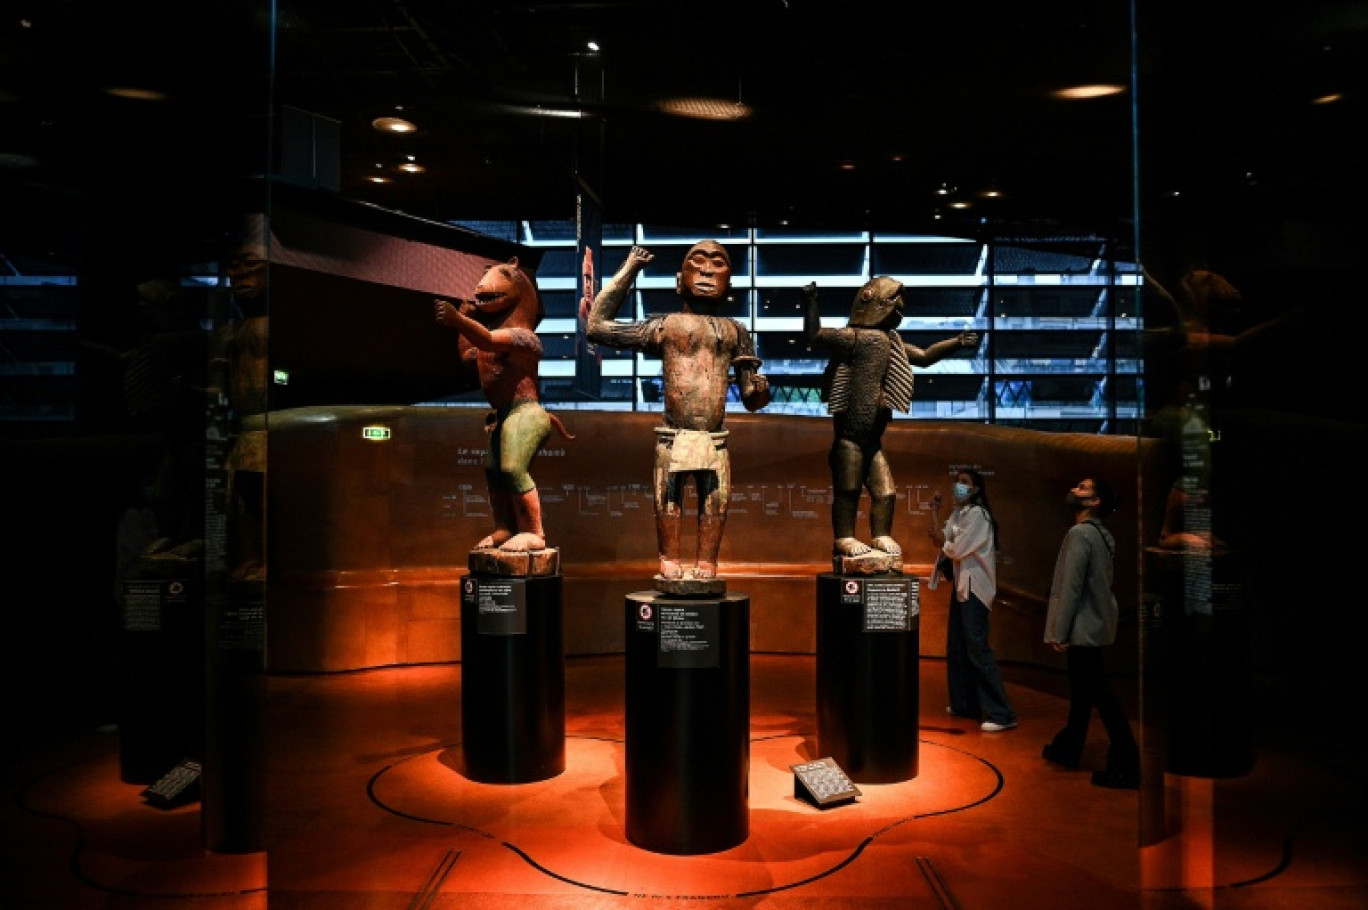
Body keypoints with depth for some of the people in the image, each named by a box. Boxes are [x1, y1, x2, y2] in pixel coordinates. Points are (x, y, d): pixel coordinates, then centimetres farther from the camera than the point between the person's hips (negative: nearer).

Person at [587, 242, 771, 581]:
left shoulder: (735, 331, 14)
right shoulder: (665, 326, 8)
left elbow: (751, 400, 17)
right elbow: (597, 326, 6)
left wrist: (760, 390, -9)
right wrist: (627, 272, 11)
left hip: (716, 441, 2)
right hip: (673, 439, -2)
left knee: (714, 512, 5)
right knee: (668, 507, 4)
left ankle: (704, 573, 16)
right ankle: (671, 573, 15)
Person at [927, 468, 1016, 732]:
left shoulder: (978, 514, -15)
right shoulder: (958, 513, 13)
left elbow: (957, 550, -18)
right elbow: (941, 540, 5)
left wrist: (940, 541, 0)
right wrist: (934, 511, -1)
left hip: (975, 586, -10)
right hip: (961, 584, 10)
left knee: (977, 647, -12)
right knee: (957, 647, 14)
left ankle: (1001, 714, -9)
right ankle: (965, 704, 25)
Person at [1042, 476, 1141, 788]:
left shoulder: (1080, 534, -17)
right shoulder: (1101, 534, 12)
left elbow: (1070, 587, -21)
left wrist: (1059, 632, -16)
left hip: (1083, 629, -10)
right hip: (1093, 625, 10)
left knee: (1099, 693, -6)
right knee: (1082, 689, 18)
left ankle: (1125, 766, -3)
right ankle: (1067, 748, 31)